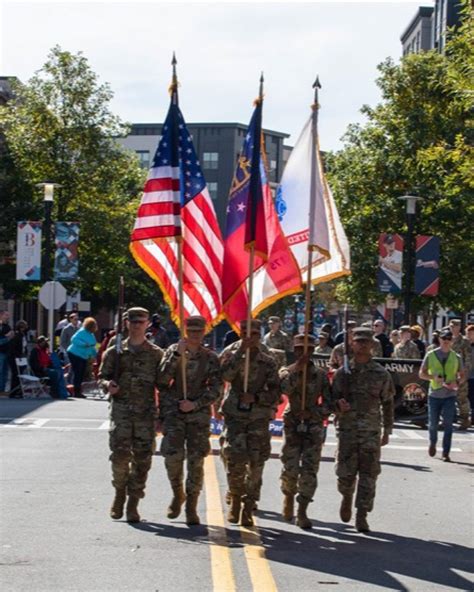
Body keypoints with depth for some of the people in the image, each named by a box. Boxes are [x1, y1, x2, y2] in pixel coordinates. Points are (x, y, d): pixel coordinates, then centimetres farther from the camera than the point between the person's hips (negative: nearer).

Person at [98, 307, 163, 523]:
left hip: (146, 411, 0)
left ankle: (133, 503, 7)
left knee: (142, 459, -1)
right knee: (120, 454, -11)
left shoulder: (156, 354, 10)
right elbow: (102, 376, 11)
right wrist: (108, 385, -11)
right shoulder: (115, 352, 10)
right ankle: (120, 493, 14)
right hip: (121, 409, 0)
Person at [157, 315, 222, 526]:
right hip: (173, 412, 0)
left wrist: (195, 404, -12)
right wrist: (177, 354, -16)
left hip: (199, 414, 1)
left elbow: (215, 388, 1)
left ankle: (191, 508, 5)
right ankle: (177, 494, 17)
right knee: (172, 457, -10)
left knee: (196, 461, -3)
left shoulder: (210, 358, 6)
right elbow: (162, 380, -8)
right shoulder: (173, 351, 5)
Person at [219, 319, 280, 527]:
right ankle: (236, 499, 9)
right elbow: (226, 374, -16)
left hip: (259, 418, 1)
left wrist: (255, 397, -12)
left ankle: (248, 509, 7)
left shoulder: (268, 362, 7)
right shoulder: (232, 354, 5)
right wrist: (241, 351, -19)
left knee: (256, 463, -2)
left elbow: (275, 393, 4)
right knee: (235, 458, -15)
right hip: (235, 414, -1)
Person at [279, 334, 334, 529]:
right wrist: (297, 369, -21)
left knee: (309, 471, -6)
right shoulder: (287, 371, 3)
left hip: (314, 427, 1)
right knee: (290, 469, -3)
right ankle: (289, 496, 28)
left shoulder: (321, 375, 6)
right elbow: (285, 388, -20)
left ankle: (302, 512, -2)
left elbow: (328, 404, 4)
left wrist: (312, 413, -12)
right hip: (293, 427, -1)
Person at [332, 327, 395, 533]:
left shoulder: (381, 374, 4)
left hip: (371, 431, 0)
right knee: (346, 472, 0)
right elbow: (332, 398, 7)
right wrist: (339, 405, -16)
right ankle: (347, 497, 32)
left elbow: (387, 403, 10)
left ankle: (362, 516, 0)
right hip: (347, 429, 0)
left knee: (368, 474, -4)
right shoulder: (343, 373, 4)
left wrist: (387, 430, 8)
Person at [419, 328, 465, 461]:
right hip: (434, 394, 0)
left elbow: (462, 375, 12)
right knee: (433, 423, 7)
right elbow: (422, 373, 4)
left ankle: (446, 453, -1)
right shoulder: (431, 355, 2)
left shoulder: (456, 357, 5)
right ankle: (433, 443, 36)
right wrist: (433, 377, -15)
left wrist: (457, 382, -10)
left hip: (450, 395, 0)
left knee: (448, 424, -5)